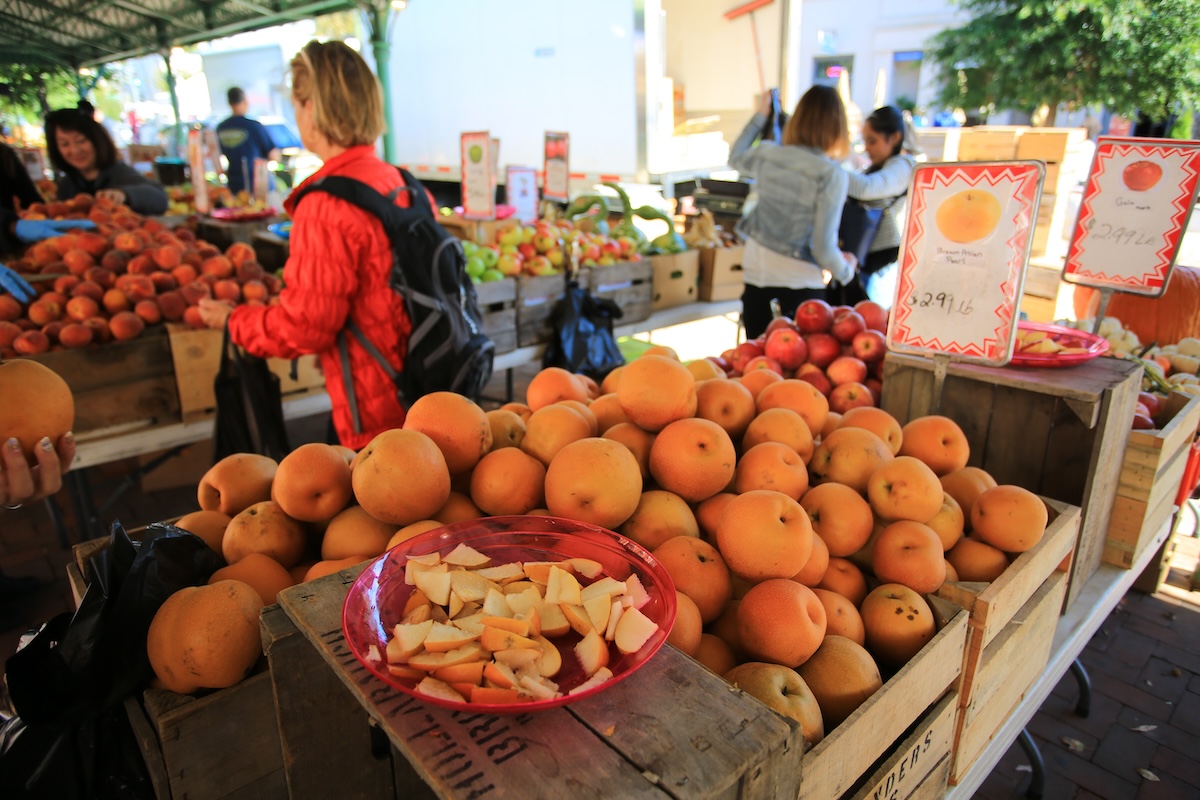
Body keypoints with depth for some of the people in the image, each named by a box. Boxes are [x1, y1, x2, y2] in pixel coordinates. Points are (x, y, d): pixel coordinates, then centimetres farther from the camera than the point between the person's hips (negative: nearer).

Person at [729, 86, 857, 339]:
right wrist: (846, 270, 4)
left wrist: (760, 115, 34)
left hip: (757, 270, 5)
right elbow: (823, 247, -15)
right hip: (800, 281, -5)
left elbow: (735, 158, 24)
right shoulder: (831, 174, -15)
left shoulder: (767, 155, -2)